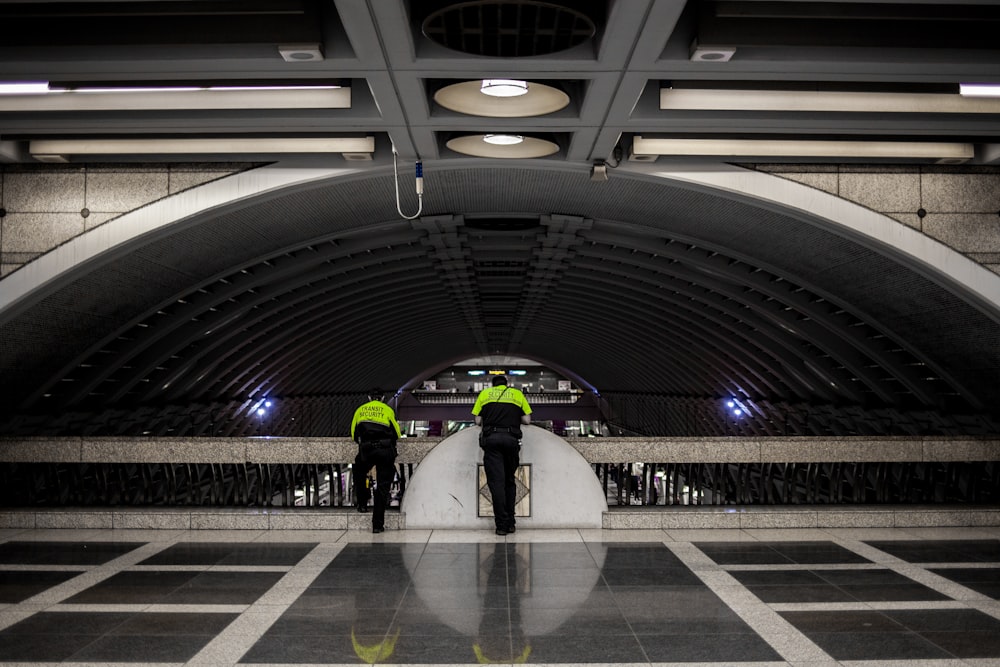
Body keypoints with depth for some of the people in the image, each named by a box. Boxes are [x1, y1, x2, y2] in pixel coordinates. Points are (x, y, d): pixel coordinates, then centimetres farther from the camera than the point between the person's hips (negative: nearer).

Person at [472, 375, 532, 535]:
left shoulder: (484, 393, 15)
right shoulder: (517, 394, 16)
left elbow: (478, 421, 10)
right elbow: (527, 420, 9)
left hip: (491, 439, -1)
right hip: (511, 439, 1)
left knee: (496, 482, -2)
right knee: (509, 482, 14)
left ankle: (502, 525, -7)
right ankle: (510, 523, 12)